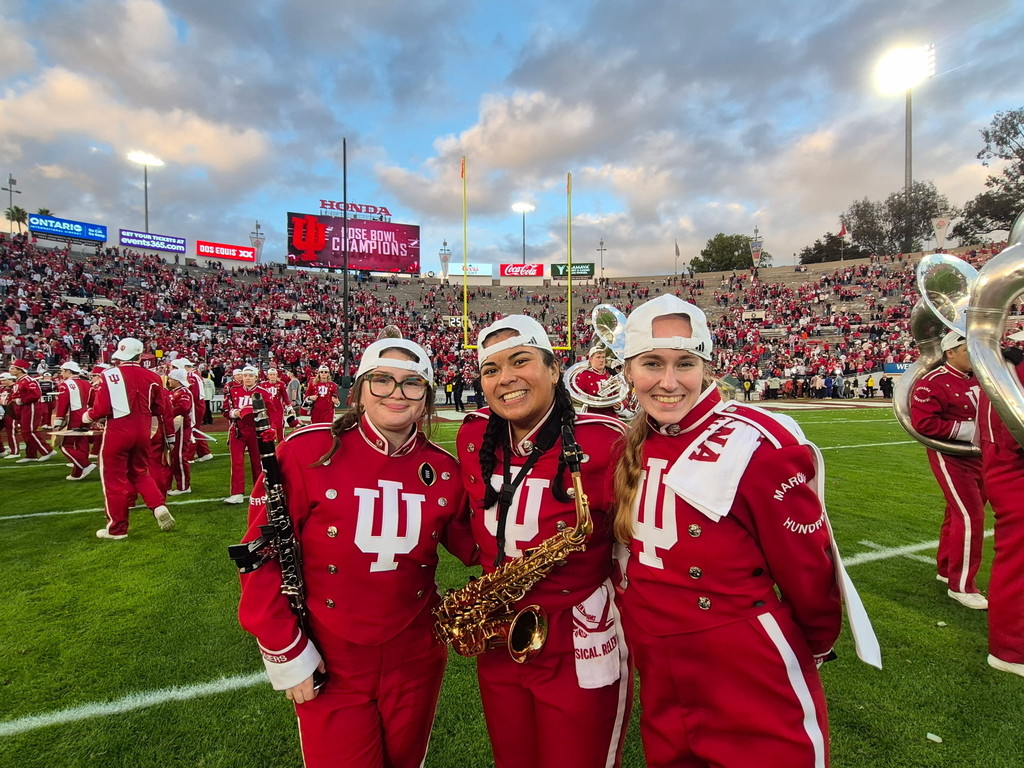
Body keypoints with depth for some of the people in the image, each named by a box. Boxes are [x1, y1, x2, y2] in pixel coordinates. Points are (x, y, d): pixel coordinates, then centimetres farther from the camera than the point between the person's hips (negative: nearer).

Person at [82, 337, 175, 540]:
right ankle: (159, 506, 2)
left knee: (114, 479, 8)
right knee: (140, 473, 22)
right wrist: (168, 434, 16)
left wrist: (87, 416, 9)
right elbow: (163, 409, 5)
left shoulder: (109, 375, -11)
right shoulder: (152, 377, 0)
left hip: (118, 432, -4)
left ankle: (117, 529, 17)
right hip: (142, 432, 4)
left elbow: (101, 409, -14)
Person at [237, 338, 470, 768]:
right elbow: (263, 555, -11)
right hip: (329, 665, -3)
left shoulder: (443, 471, -7)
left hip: (415, 659, 3)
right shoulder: (307, 453, -16)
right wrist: (284, 650, -9)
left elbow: (472, 546, 3)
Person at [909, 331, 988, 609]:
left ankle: (945, 568, 35)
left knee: (959, 512, 18)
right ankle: (961, 586, 6)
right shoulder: (933, 383, -19)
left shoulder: (978, 377, 7)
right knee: (970, 517, -7)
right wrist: (968, 429, -21)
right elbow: (923, 423, -25)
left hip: (978, 455, 8)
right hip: (951, 458, -8)